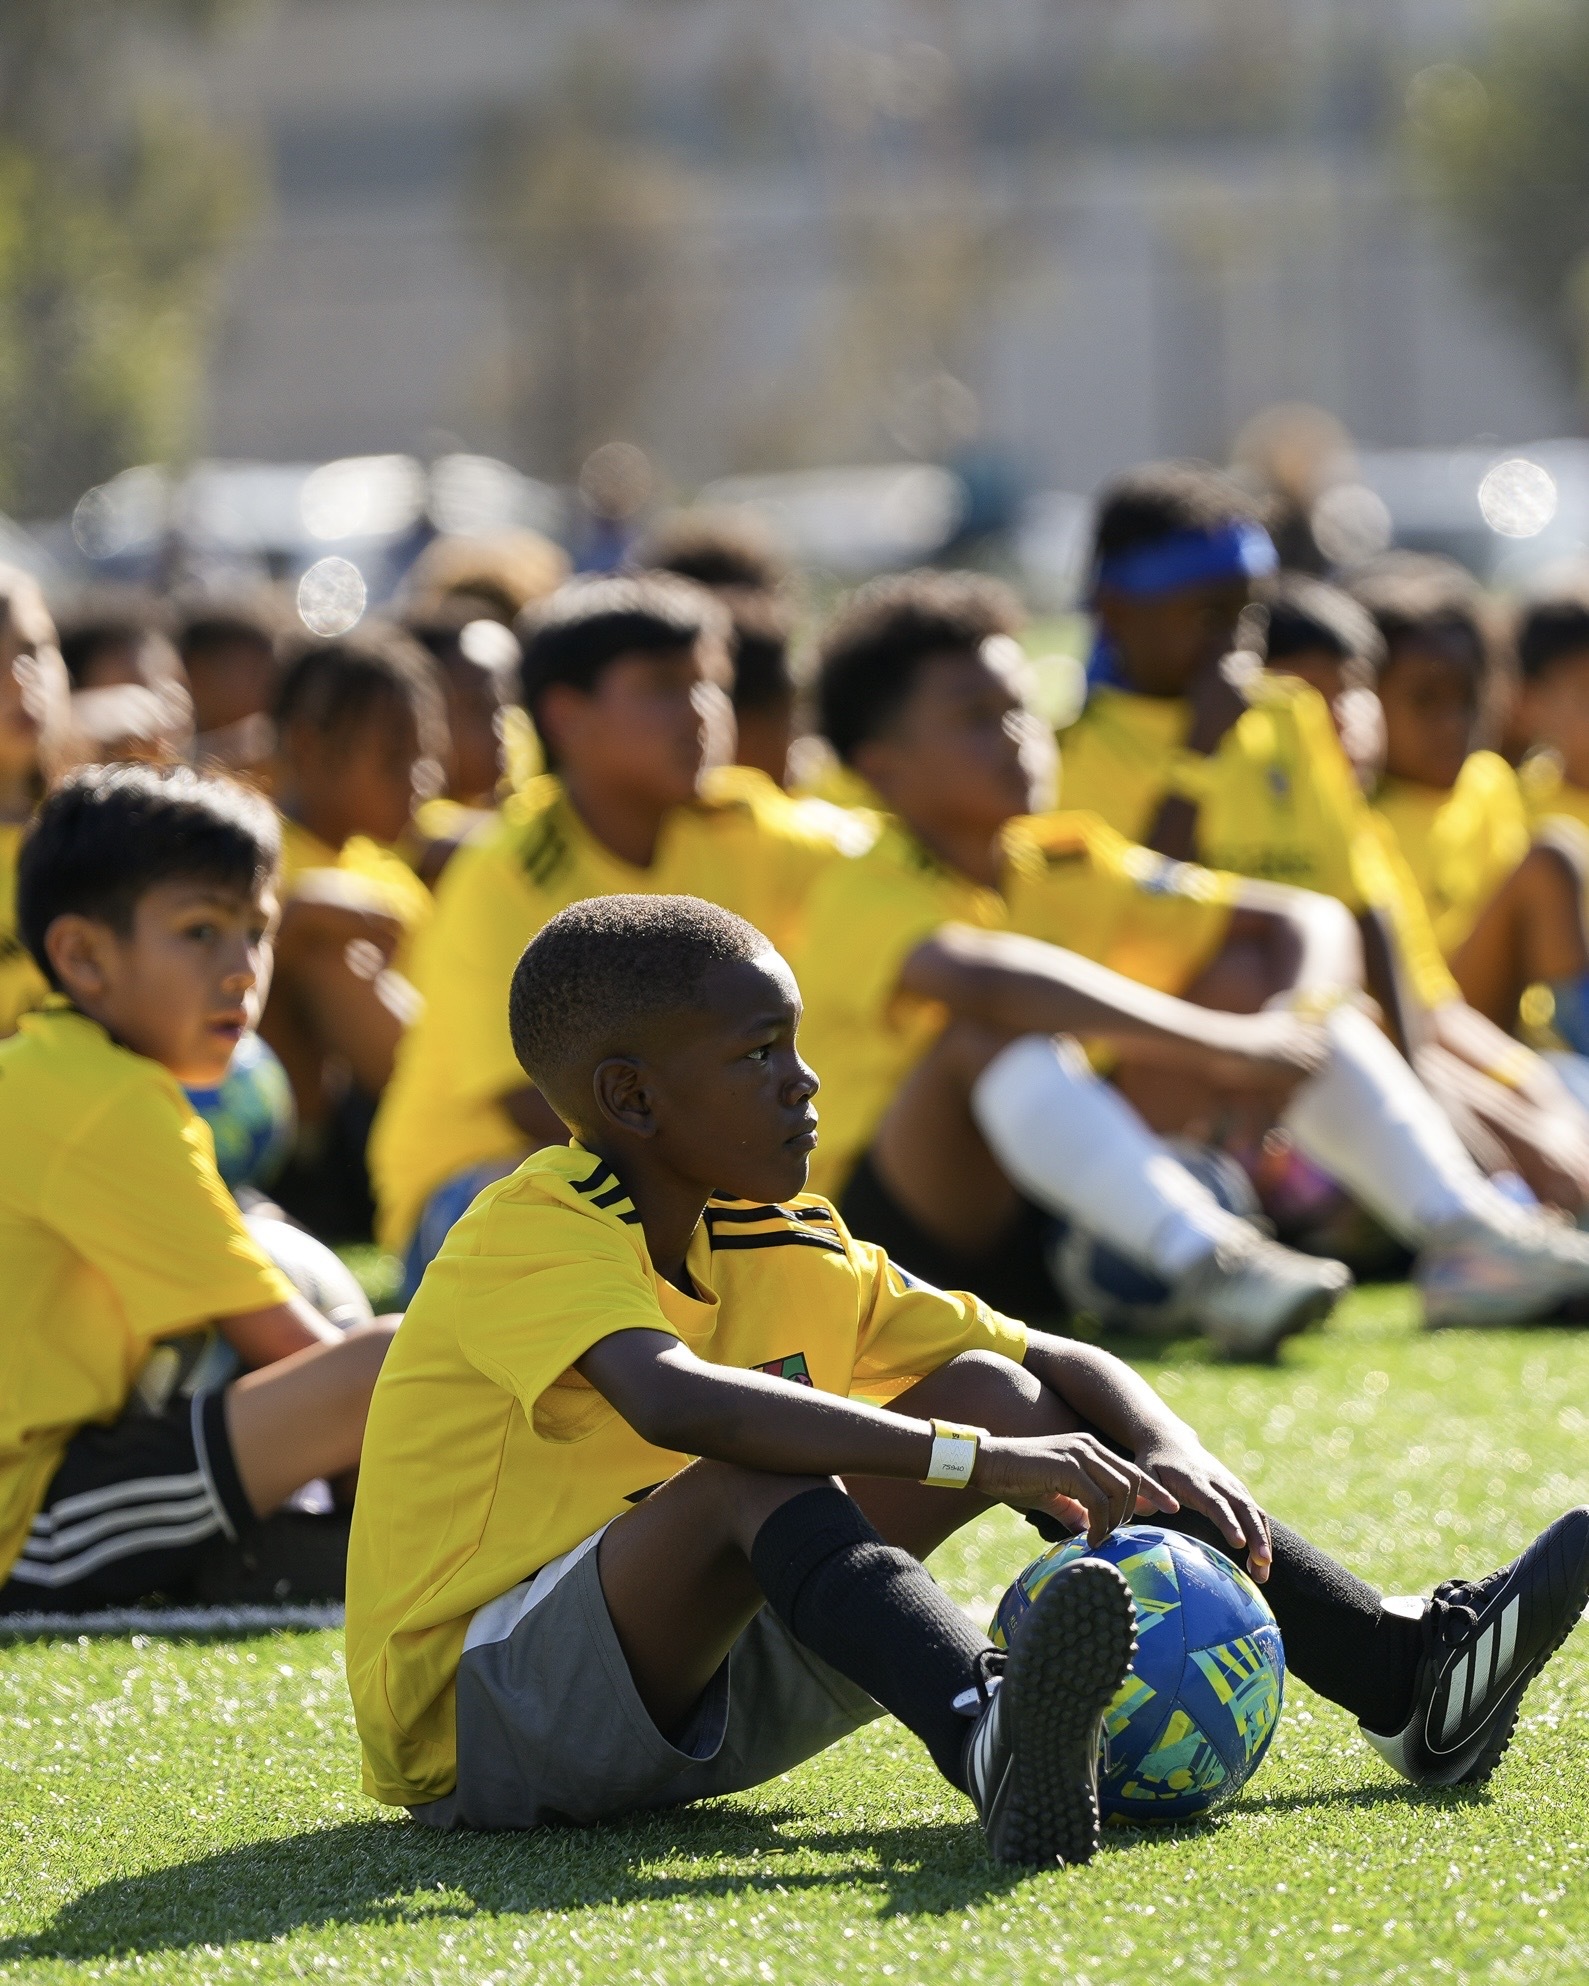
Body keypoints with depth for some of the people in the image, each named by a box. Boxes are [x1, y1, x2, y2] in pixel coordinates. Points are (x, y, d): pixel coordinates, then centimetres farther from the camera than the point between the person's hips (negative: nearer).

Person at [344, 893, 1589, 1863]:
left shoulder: (780, 1247, 6)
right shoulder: (538, 1237, -19)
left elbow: (1058, 1367, 8)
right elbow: (675, 1399, -40)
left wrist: (1173, 1460, -14)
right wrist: (974, 1462, -42)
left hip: (693, 1691, 8)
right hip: (472, 1732, -8)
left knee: (996, 1390, 1)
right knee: (749, 1478, -34)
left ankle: (1400, 1674, -1)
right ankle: (995, 1746, -60)